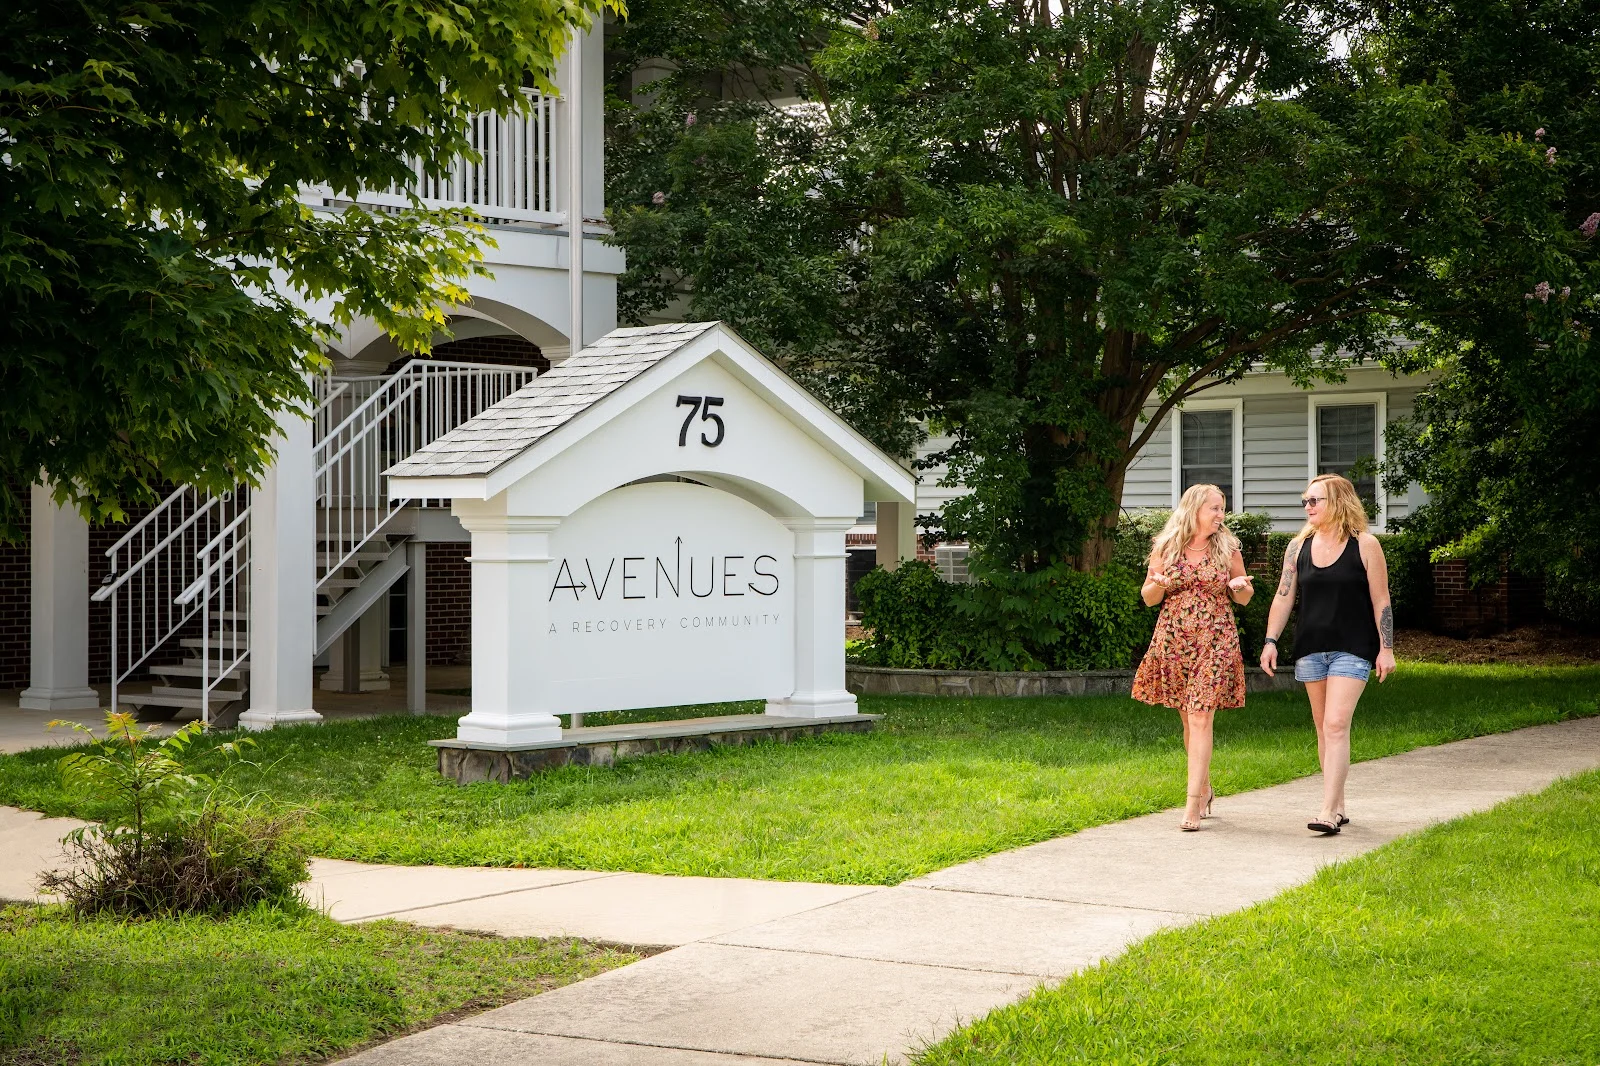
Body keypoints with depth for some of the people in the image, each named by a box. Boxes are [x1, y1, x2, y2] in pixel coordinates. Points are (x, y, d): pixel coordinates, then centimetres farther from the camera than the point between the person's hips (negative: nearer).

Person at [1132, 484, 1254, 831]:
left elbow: (1244, 597, 13)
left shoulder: (1228, 548, 4)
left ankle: (1193, 803, -13)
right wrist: (1157, 584, -13)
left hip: (1215, 641, -2)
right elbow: (1148, 598, 10)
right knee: (1188, 720, 10)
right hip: (1173, 639, 2)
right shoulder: (1165, 548, 5)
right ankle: (1204, 787, 30)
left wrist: (1240, 586, -11)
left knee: (1200, 718, -12)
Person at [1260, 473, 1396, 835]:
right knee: (1323, 728, 9)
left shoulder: (1364, 545, -4)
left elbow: (1380, 601, -2)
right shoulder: (1299, 546, 7)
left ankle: (1328, 811, -18)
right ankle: (1338, 805, 18)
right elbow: (1283, 597, 8)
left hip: (1351, 649, -5)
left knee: (1336, 725, -15)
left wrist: (1386, 648, -6)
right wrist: (1271, 640, -1)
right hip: (1310, 648, 5)